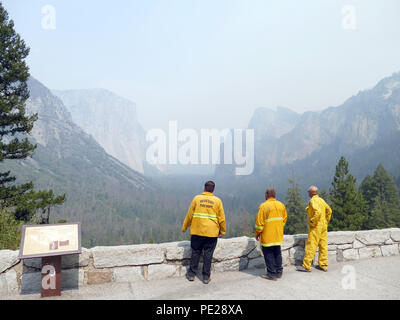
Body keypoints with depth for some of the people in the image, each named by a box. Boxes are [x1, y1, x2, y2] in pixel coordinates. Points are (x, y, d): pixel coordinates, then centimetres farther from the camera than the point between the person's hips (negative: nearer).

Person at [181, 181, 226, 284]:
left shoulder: (197, 198, 0)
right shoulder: (217, 200, -1)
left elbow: (189, 214, 4)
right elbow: (221, 218, 2)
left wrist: (184, 227, 15)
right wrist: (222, 231, 13)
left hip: (197, 231, 1)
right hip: (212, 233, 0)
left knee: (195, 252, 13)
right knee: (208, 254, 8)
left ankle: (191, 274, 22)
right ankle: (206, 277, 14)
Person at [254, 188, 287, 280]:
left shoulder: (263, 206, -15)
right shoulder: (281, 205, 5)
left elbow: (259, 222, -13)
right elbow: (284, 219, 13)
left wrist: (257, 233, -1)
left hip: (267, 236, -6)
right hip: (278, 235, 6)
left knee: (269, 254, 3)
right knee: (277, 253, 16)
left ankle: (272, 274, 7)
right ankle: (279, 272, 24)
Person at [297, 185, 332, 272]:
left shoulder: (313, 201, -15)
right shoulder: (321, 200, 12)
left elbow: (318, 212, -27)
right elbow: (329, 210, 16)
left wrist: (312, 222, -19)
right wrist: (326, 221, 18)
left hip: (316, 227, -9)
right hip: (323, 226, 9)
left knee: (311, 246, -5)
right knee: (323, 245, 11)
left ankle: (306, 266, 0)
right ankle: (323, 265, 18)